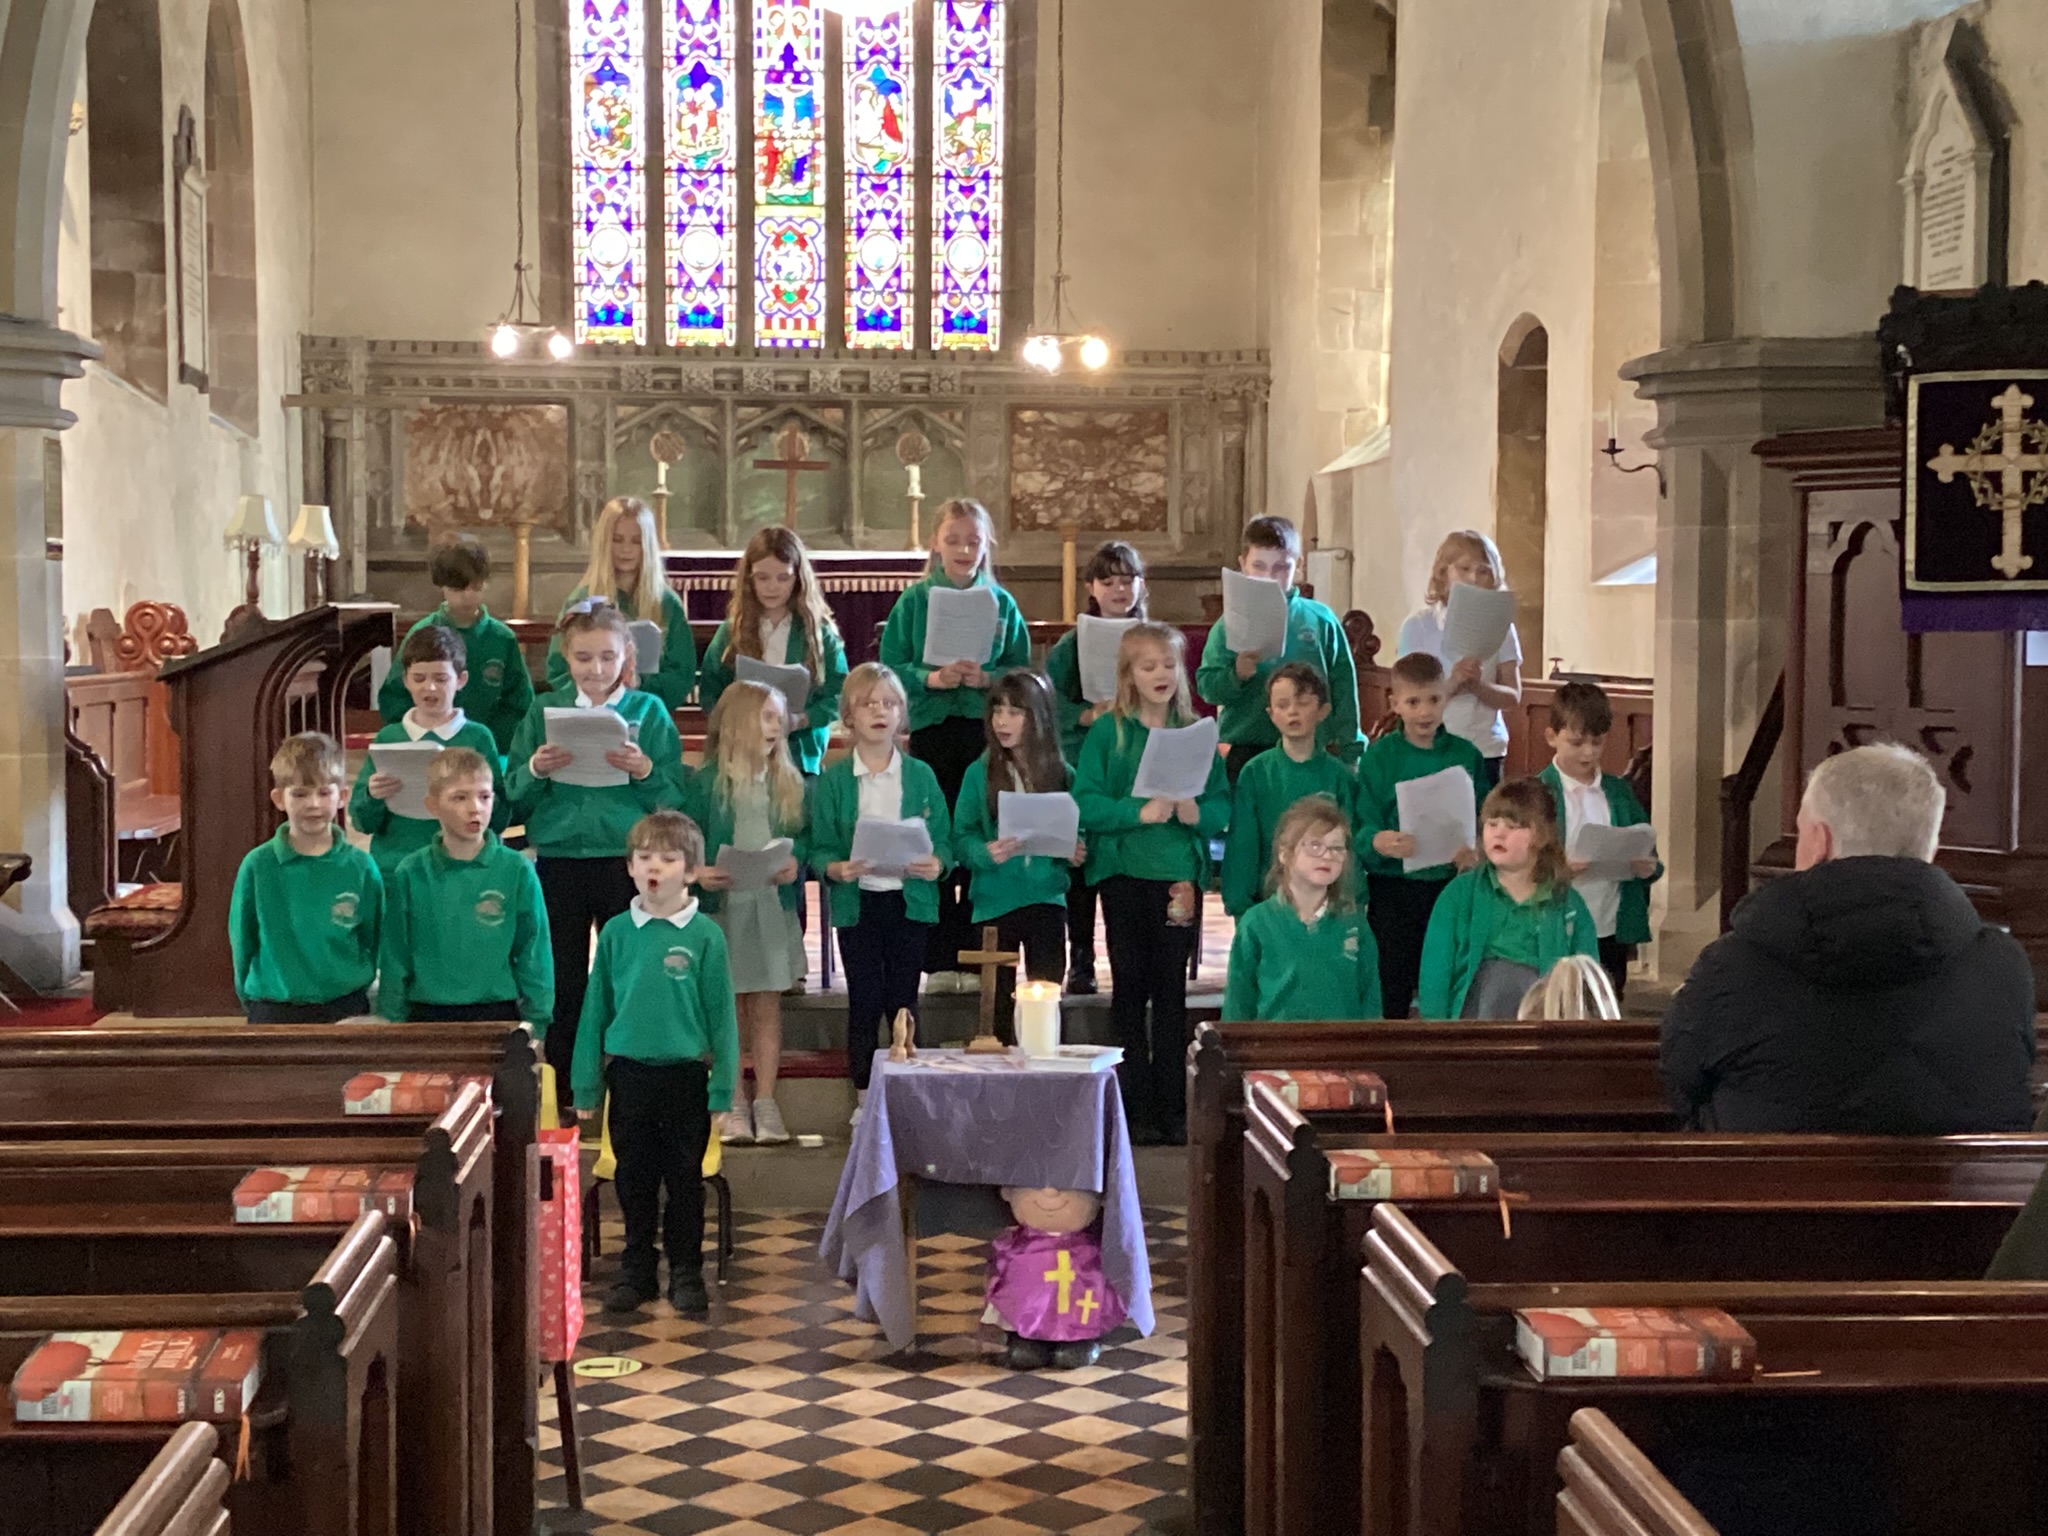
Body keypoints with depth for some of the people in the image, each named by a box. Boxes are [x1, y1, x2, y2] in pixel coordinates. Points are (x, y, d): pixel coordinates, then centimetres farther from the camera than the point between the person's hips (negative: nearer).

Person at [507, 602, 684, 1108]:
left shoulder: (649, 711, 4)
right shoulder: (544, 710, 7)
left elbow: (675, 796, -1)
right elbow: (514, 797, 5)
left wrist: (644, 771, -19)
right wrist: (535, 771, -15)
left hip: (628, 862, -1)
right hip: (558, 862, 1)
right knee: (561, 986, 7)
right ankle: (560, 1095, 16)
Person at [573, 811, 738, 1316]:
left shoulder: (705, 935, -7)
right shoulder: (617, 932, -1)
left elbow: (721, 1015, -5)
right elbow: (595, 1010, 4)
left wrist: (721, 1090, -7)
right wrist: (587, 1087, 4)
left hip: (685, 1074, -2)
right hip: (628, 1073, 2)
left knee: (684, 1179, 9)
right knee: (634, 1179, 13)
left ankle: (685, 1274, 21)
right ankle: (636, 1270, 26)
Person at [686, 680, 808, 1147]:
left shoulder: (788, 783, 6)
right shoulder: (705, 782, -4)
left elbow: (802, 837, 10)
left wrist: (796, 862, -10)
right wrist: (696, 872, -20)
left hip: (773, 906, 2)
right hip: (722, 905, -2)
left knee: (768, 1007, 6)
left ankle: (766, 1104, 12)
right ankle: (734, 1105, 14)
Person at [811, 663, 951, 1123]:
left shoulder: (920, 776, 4)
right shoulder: (833, 780, 1)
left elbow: (942, 837, 4)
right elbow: (819, 845, 0)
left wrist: (937, 863, -16)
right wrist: (834, 868, -20)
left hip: (910, 900, 1)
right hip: (857, 902, -1)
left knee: (904, 1001, 5)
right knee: (864, 1002, 4)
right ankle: (864, 1097, 15)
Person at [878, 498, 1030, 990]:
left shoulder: (1002, 604, 7)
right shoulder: (914, 602, 5)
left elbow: (1022, 673, 5)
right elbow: (890, 670, 0)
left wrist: (985, 678, -14)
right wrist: (930, 678, -17)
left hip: (987, 732, 1)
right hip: (932, 729, 0)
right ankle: (940, 960, 7)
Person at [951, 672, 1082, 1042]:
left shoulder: (1062, 775, 3)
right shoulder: (980, 773, 0)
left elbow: (1077, 834, 10)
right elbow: (961, 839, -3)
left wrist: (1077, 855, -11)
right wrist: (985, 853, -23)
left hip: (1047, 899, 1)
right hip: (994, 902, -1)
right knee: (998, 1002, 6)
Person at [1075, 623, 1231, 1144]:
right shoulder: (1108, 732, 0)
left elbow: (1222, 805, 2)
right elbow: (1086, 803, -8)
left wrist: (1194, 812, -18)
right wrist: (1140, 813, -19)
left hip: (1180, 874, 2)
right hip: (1125, 872, -2)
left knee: (1171, 992, 7)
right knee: (1130, 988, 5)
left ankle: (1172, 1111, 13)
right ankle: (1136, 1111, 10)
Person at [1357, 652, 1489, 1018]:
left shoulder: (1465, 755, 4)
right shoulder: (1379, 757, -3)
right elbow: (1363, 825, -6)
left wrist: (1476, 853, -17)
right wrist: (1378, 842, -29)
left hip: (1450, 885, 2)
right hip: (1393, 888, -2)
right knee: (1391, 988, 2)